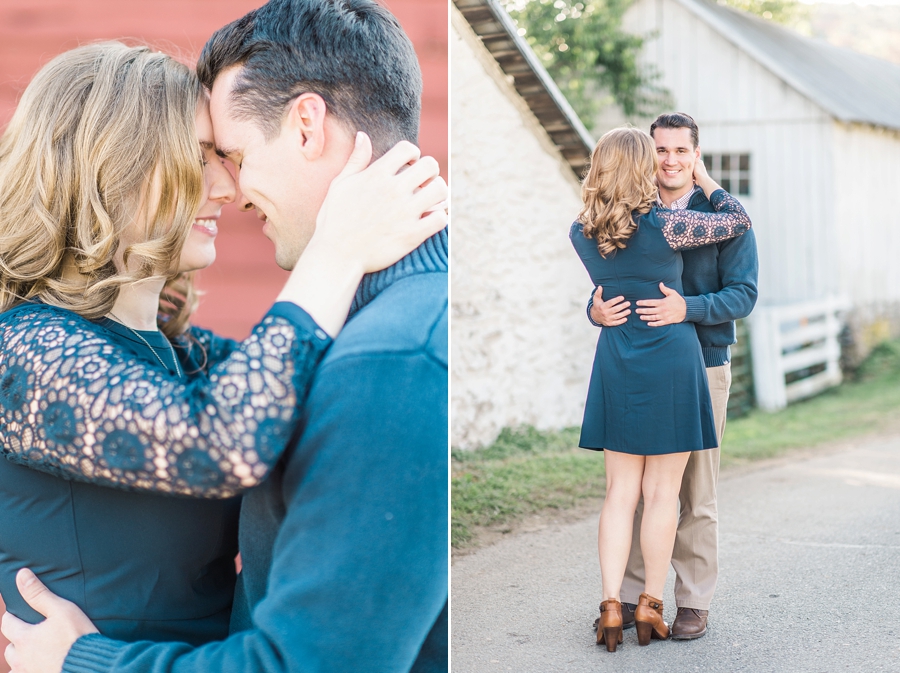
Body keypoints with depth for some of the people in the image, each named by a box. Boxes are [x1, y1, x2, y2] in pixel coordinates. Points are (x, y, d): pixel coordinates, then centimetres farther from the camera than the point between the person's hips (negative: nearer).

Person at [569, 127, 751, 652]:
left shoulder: (581, 234, 0)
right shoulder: (664, 226, -15)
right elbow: (739, 220, -3)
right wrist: (703, 176, 10)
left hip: (616, 366, 4)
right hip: (671, 361, -4)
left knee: (620, 492, 9)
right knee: (662, 492, 6)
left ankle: (611, 607, 6)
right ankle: (650, 608, 14)